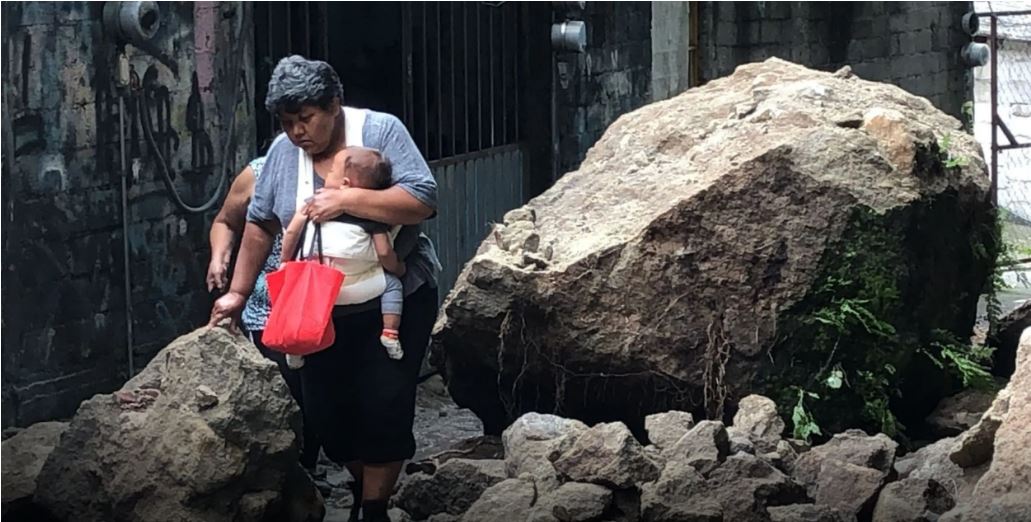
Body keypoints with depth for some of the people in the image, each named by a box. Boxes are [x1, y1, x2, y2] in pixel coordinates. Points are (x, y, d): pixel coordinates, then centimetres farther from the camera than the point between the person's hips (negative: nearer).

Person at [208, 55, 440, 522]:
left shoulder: (381, 132, -13)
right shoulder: (283, 151, -1)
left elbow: (423, 201, -24)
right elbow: (260, 225, 8)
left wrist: (345, 200, -29)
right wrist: (238, 294, 7)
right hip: (322, 310, 4)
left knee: (383, 408, -8)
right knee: (326, 411, 6)